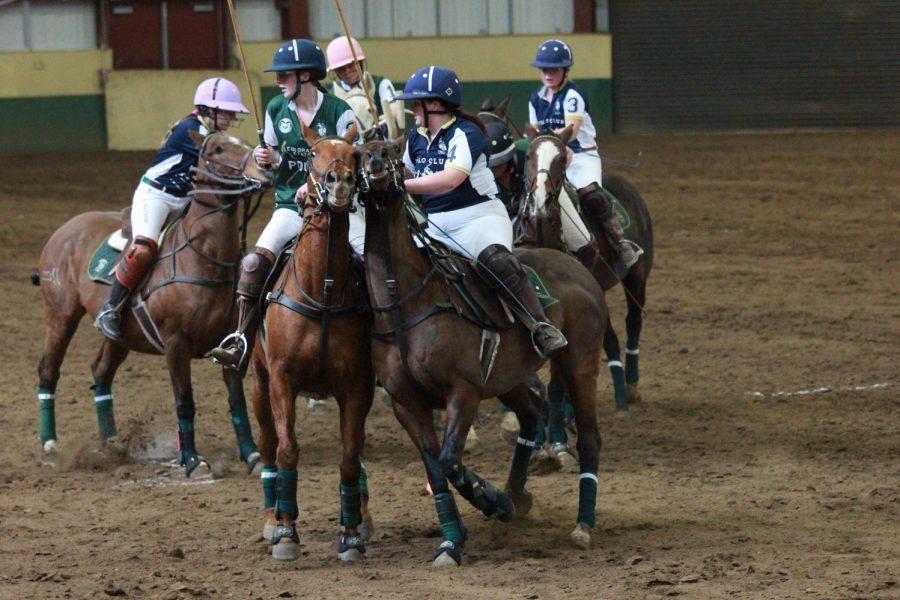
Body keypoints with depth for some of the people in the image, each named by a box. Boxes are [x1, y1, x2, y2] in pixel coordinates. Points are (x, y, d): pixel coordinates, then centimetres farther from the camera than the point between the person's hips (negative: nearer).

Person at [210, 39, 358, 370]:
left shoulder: (338, 112, -7)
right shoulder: (276, 110, 7)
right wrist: (266, 159, -4)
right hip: (289, 205, 3)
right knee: (254, 262, -19)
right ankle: (241, 344, -17)